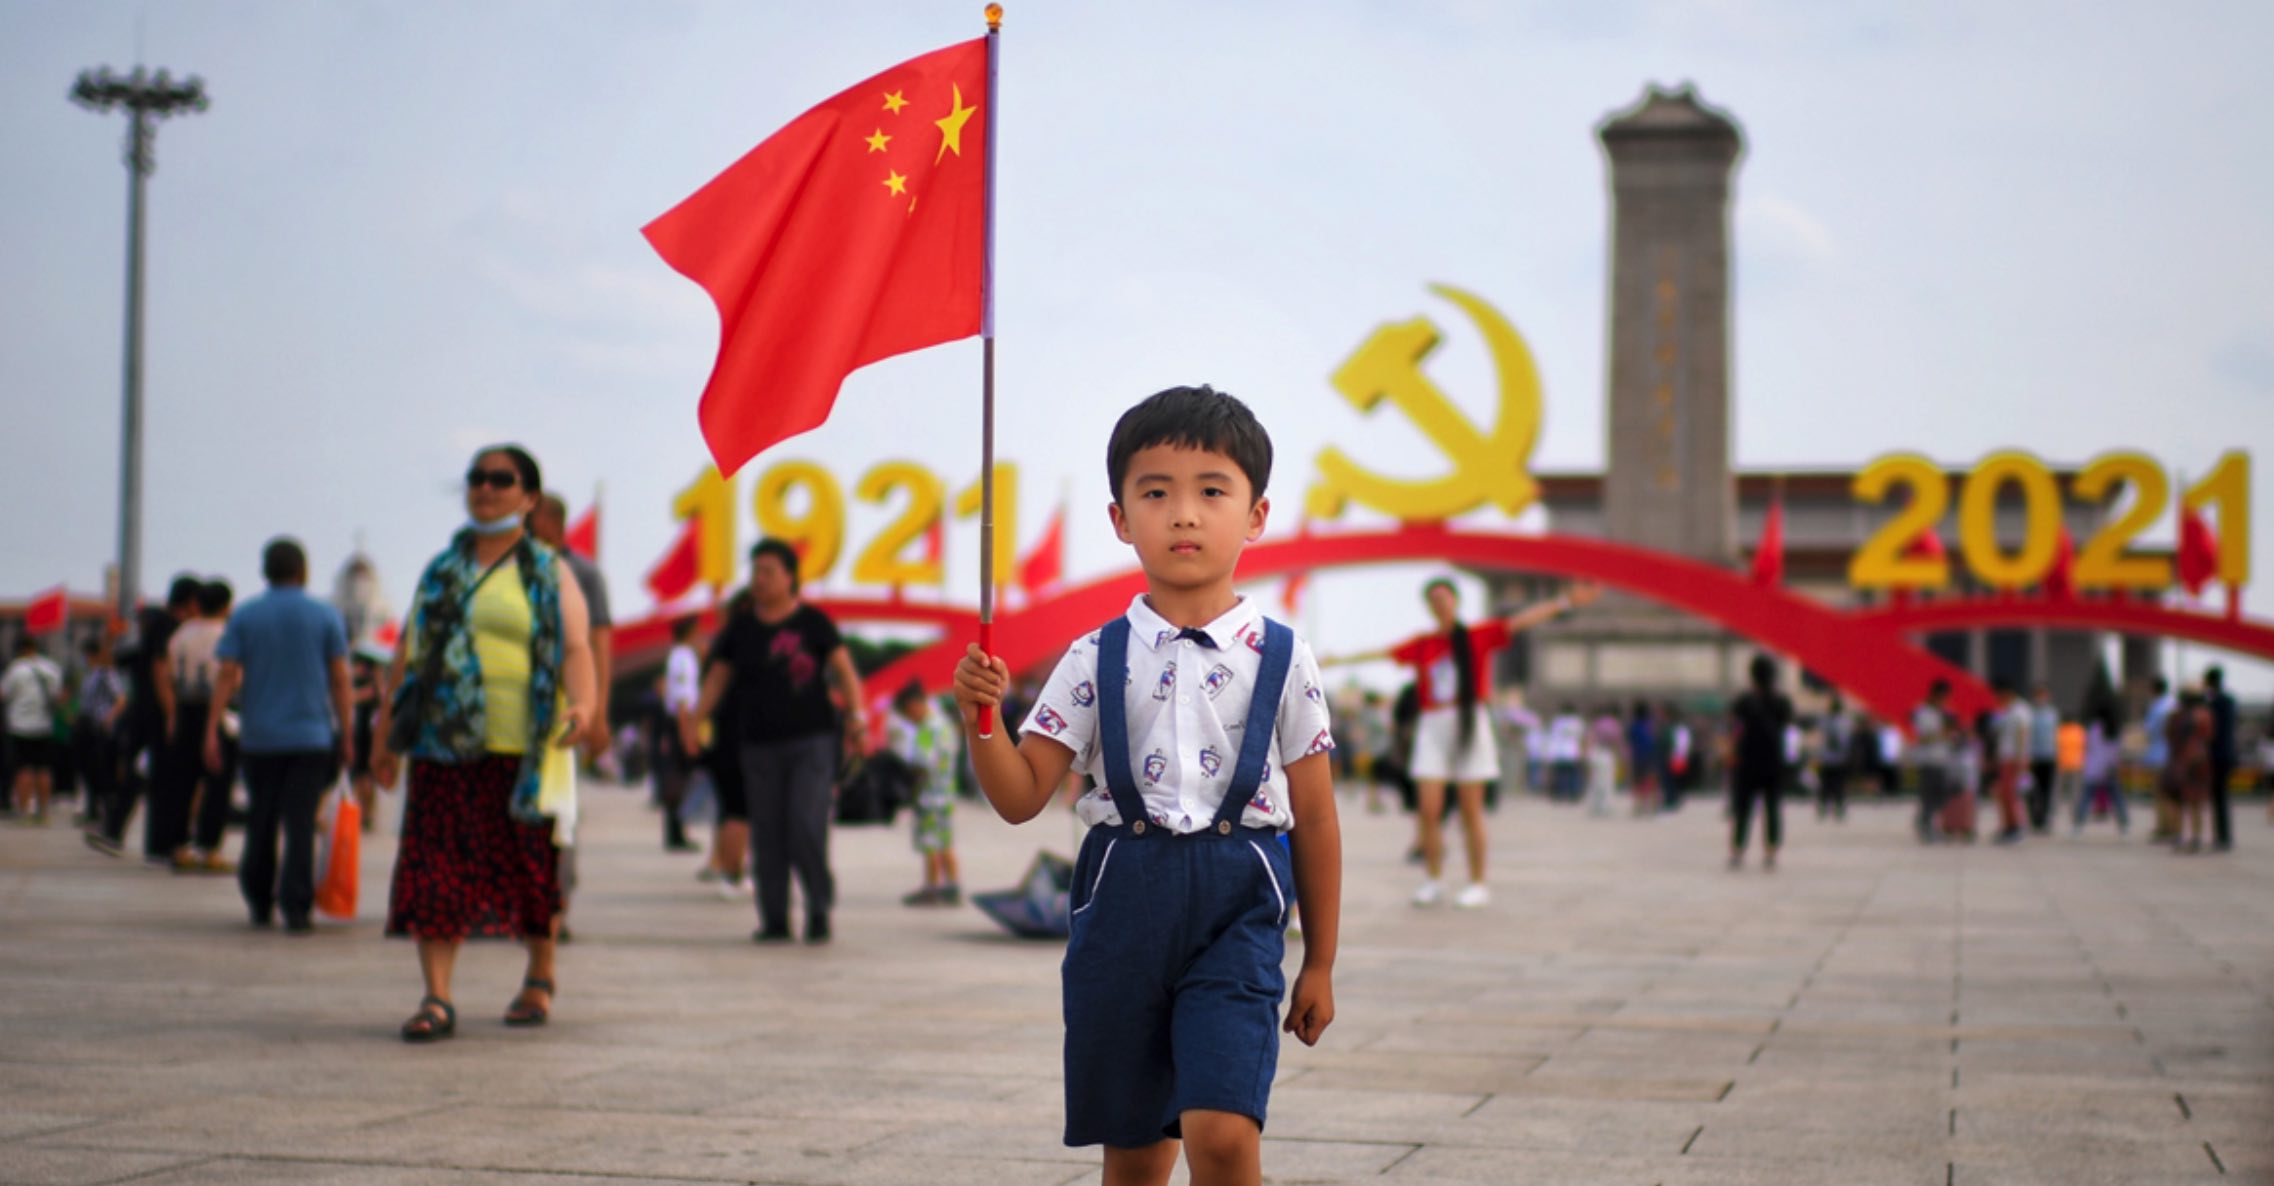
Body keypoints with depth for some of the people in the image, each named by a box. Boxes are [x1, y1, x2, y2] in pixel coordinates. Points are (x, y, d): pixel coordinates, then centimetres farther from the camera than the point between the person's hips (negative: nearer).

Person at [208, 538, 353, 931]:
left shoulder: (244, 617, 4)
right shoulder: (326, 616, 2)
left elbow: (226, 676, -2)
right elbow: (340, 681, 0)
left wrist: (212, 730, -1)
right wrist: (347, 735, 3)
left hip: (259, 737, 2)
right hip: (312, 735, -2)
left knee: (261, 822, 13)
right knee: (301, 823, -4)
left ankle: (259, 901, 19)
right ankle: (296, 907, -11)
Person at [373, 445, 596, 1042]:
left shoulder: (550, 574, 5)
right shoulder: (441, 569, 17)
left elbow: (575, 648, -7)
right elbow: (409, 651, 16)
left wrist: (581, 705, -27)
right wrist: (384, 734, 12)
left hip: (522, 746, -2)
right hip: (446, 746, 3)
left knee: (531, 867, 6)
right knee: (436, 867, -8)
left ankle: (539, 981, 27)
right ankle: (436, 998, -9)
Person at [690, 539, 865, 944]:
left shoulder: (813, 622, 2)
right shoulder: (740, 628, 9)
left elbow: (845, 671, -2)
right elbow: (716, 680, 11)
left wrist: (855, 714, -16)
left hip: (812, 739, -3)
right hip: (761, 746, 3)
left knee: (806, 829, -13)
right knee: (768, 835, 0)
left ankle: (820, 906, 5)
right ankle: (774, 921, 6)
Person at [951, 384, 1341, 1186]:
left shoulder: (1280, 660, 0)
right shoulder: (1097, 660, 3)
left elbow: (1315, 820, 6)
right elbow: (1020, 798, 3)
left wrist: (1320, 964, 8)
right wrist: (980, 719, -16)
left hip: (1237, 909, -2)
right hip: (1124, 903, 2)